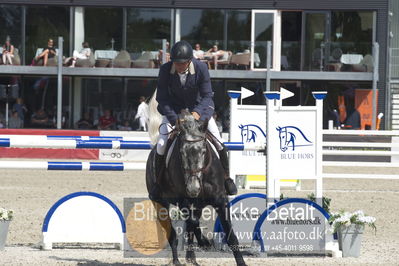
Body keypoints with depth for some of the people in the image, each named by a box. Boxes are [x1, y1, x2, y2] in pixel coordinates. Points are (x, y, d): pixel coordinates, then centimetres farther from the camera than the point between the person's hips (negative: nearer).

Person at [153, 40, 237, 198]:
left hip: (198, 107, 0)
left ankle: (226, 177, 15)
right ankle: (158, 182, 7)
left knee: (218, 142, -7)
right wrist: (175, 119, -28)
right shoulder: (165, 70, -23)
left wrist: (197, 112, -35)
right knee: (161, 145, -14)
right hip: (173, 109, 0)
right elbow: (162, 98, -17)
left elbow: (207, 95, -17)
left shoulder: (201, 68, -24)